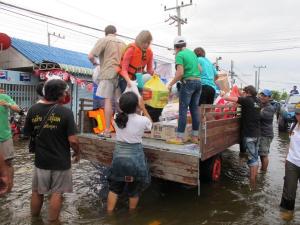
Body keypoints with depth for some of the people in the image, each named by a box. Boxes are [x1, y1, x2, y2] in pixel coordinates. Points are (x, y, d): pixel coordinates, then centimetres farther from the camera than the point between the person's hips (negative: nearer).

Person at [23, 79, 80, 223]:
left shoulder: (33, 110, -4)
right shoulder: (65, 112, -18)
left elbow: (27, 133, 8)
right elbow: (72, 140, -19)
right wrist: (77, 153, -1)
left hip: (40, 160, 4)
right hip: (61, 161, -4)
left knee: (37, 192, 22)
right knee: (57, 193, 13)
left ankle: (34, 218, 40)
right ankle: (52, 221, 26)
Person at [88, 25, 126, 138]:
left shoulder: (103, 40, 2)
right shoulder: (122, 43, 18)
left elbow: (90, 56, -6)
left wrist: (94, 62, 13)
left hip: (108, 73, -5)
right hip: (121, 74, 5)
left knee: (108, 101, -5)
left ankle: (107, 130, -5)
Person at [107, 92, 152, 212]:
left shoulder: (117, 118, -6)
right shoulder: (142, 120, -17)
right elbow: (150, 124, 6)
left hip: (118, 157, 3)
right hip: (134, 158, -3)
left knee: (114, 188, 20)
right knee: (134, 190, 18)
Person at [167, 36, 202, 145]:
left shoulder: (179, 55, -5)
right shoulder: (192, 53, 17)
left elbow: (180, 73, -14)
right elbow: (200, 69, 19)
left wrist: (171, 84, -7)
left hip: (188, 82, -7)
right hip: (198, 82, 7)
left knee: (183, 110, -4)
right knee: (195, 109, 9)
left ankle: (179, 138, -3)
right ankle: (195, 136, 15)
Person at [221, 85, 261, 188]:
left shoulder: (247, 100, -13)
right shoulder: (257, 101, 8)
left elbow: (232, 99, -17)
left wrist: (223, 96, -2)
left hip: (249, 134, -7)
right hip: (257, 134, 7)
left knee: (252, 159, -3)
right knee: (255, 158, 13)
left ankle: (252, 185, 4)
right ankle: (254, 182, 23)